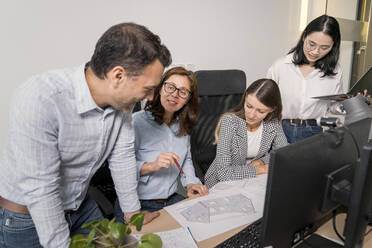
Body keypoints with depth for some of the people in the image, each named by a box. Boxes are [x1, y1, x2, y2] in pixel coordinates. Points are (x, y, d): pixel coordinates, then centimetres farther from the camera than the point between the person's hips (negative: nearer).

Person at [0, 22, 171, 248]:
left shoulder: (122, 99, -14)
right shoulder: (39, 100, -34)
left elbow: (122, 157, -6)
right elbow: (40, 189, -30)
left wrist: (133, 213, 1)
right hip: (27, 215, -5)